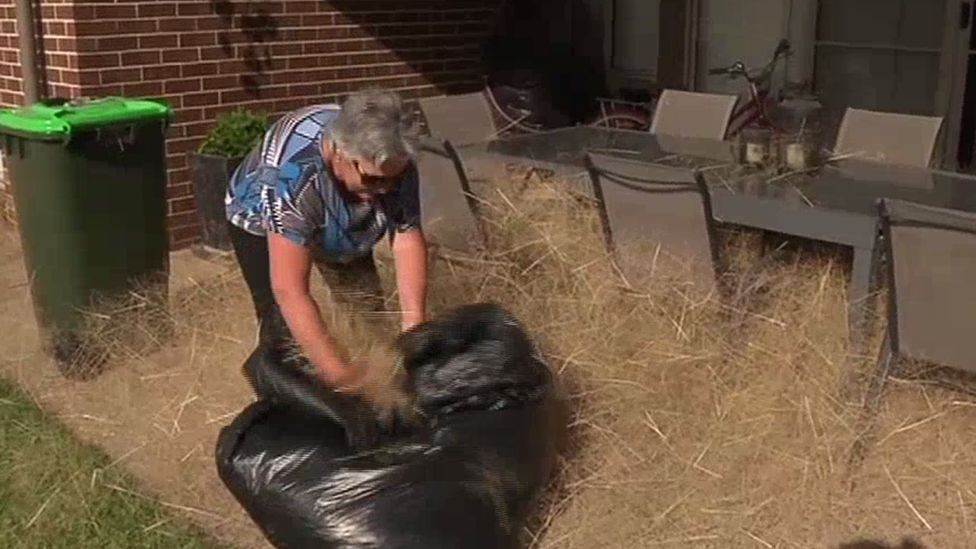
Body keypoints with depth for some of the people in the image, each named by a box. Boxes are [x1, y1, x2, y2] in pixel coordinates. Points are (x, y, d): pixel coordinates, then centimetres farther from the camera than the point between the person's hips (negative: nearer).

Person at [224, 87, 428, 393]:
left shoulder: (393, 161, -31)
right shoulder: (292, 174, -45)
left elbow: (407, 238, -21)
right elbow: (289, 291, -47)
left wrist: (414, 326, -34)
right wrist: (344, 379, -51)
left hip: (341, 225, 4)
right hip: (261, 221, -4)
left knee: (371, 314, -2)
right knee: (283, 327, -19)